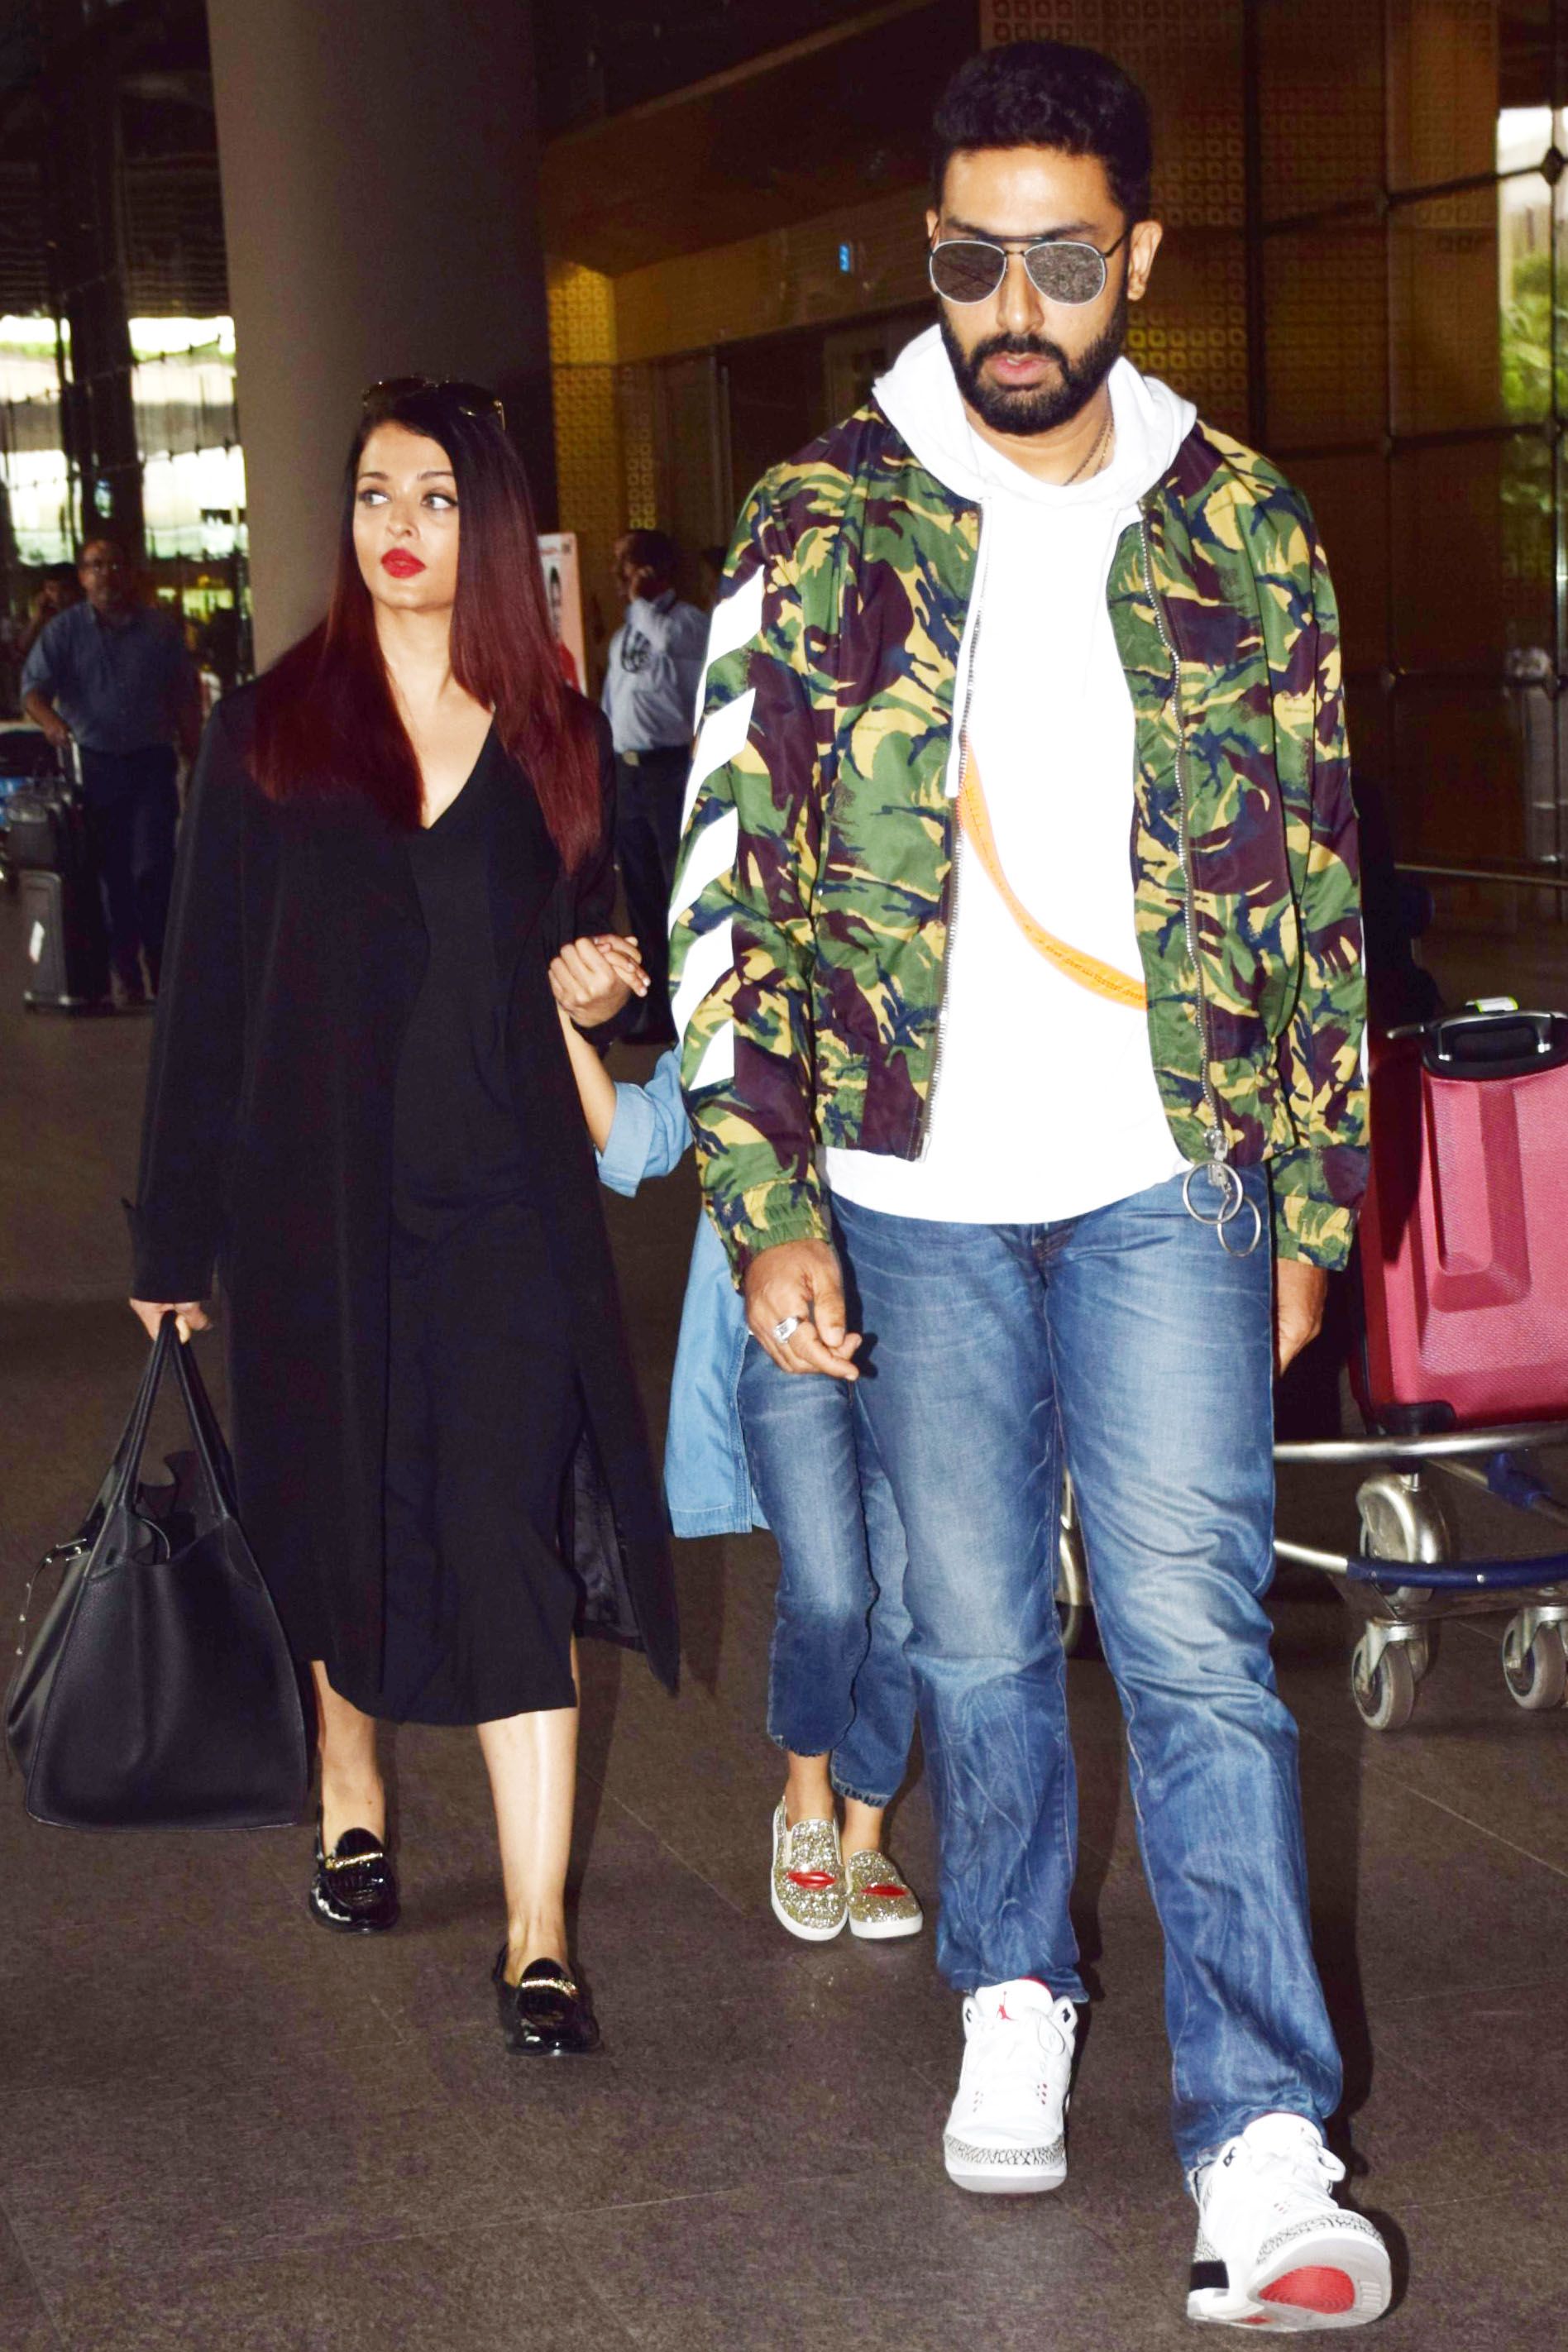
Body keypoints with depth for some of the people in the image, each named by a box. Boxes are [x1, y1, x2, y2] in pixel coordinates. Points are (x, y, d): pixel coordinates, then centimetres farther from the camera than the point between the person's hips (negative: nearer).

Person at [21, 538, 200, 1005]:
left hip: (151, 761, 0)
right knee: (112, 873, 6)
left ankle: (163, 966, 5)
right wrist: (51, 721, -30)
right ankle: (125, 971, 15)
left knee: (153, 868, -7)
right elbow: (34, 688, -8)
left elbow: (185, 698, 8)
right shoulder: (64, 630, 2)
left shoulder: (160, 629, 5)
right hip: (95, 764, 0)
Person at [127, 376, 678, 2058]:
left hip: (506, 1194, 0)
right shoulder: (269, 734, 3)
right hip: (318, 1197, 0)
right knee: (343, 1520, 12)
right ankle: (349, 1793, 40)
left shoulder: (555, 741, 8)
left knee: (514, 1543, -7)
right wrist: (175, 1230, 0)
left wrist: (607, 978, -6)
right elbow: (207, 990, 2)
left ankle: (538, 1931, -5)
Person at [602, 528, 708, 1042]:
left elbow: (668, 639, -28)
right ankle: (656, 1006, 20)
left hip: (670, 766, -8)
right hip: (626, 769, 9)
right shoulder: (624, 634, 20)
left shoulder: (687, 622, -4)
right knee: (642, 897, 12)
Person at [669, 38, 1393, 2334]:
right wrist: (769, 1207, -7)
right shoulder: (823, 527, -1)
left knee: (1191, 1633, -7)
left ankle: (1263, 2148, -5)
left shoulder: (1242, 531, 2)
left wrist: (1311, 1202, 5)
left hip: (1166, 1186, -1)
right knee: (976, 1632, 12)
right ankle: (1015, 1998, 35)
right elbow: (737, 877, -2)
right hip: (916, 1194, 1)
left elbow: (1313, 885, 6)